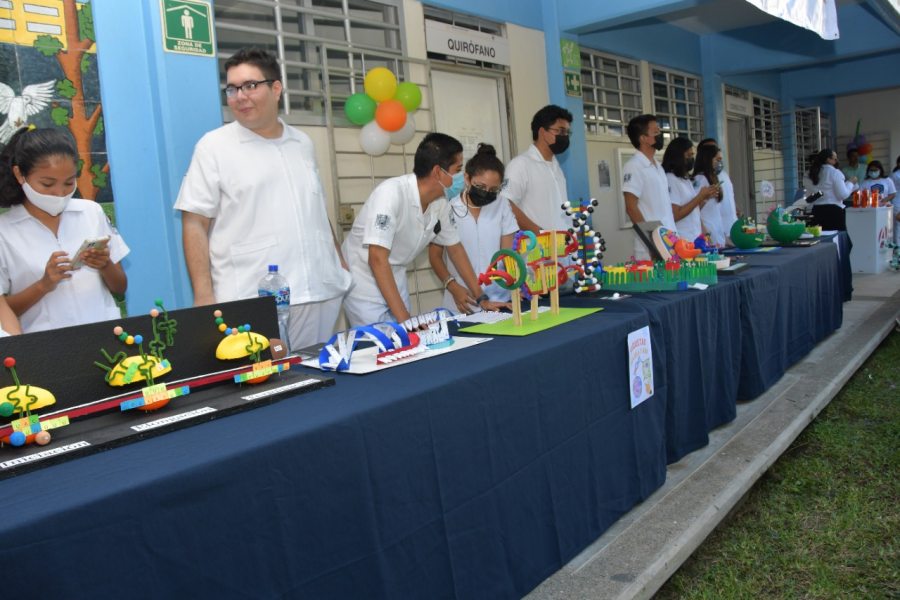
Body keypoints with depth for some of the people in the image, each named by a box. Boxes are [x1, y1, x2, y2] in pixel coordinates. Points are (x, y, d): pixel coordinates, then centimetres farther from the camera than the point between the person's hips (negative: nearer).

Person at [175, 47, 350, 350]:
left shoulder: (303, 144, 14)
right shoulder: (214, 146, 1)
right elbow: (194, 224, -3)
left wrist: (340, 263, 16)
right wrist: (204, 296, -11)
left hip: (320, 293, 5)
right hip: (252, 303, -4)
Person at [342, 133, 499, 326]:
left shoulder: (440, 203, -7)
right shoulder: (391, 192, -28)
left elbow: (455, 248, 8)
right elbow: (377, 259, -30)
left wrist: (481, 298, 6)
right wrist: (404, 318, -32)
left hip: (395, 280, 6)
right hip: (363, 283, -6)